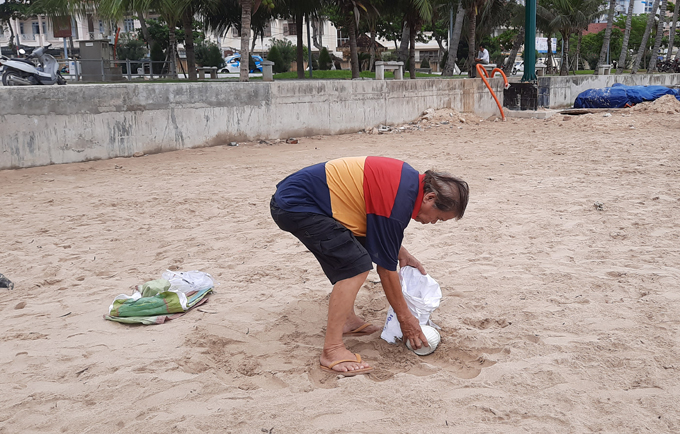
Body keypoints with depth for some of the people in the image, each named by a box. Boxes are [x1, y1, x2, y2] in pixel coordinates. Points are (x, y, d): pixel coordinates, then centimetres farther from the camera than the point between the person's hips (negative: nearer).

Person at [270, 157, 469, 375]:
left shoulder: (409, 177, 6)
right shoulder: (397, 204, -22)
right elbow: (386, 268, -13)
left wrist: (401, 253, 14)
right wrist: (405, 317, -2)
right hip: (295, 206, -10)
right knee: (356, 266, -16)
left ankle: (348, 320, 26)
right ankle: (332, 351, -12)